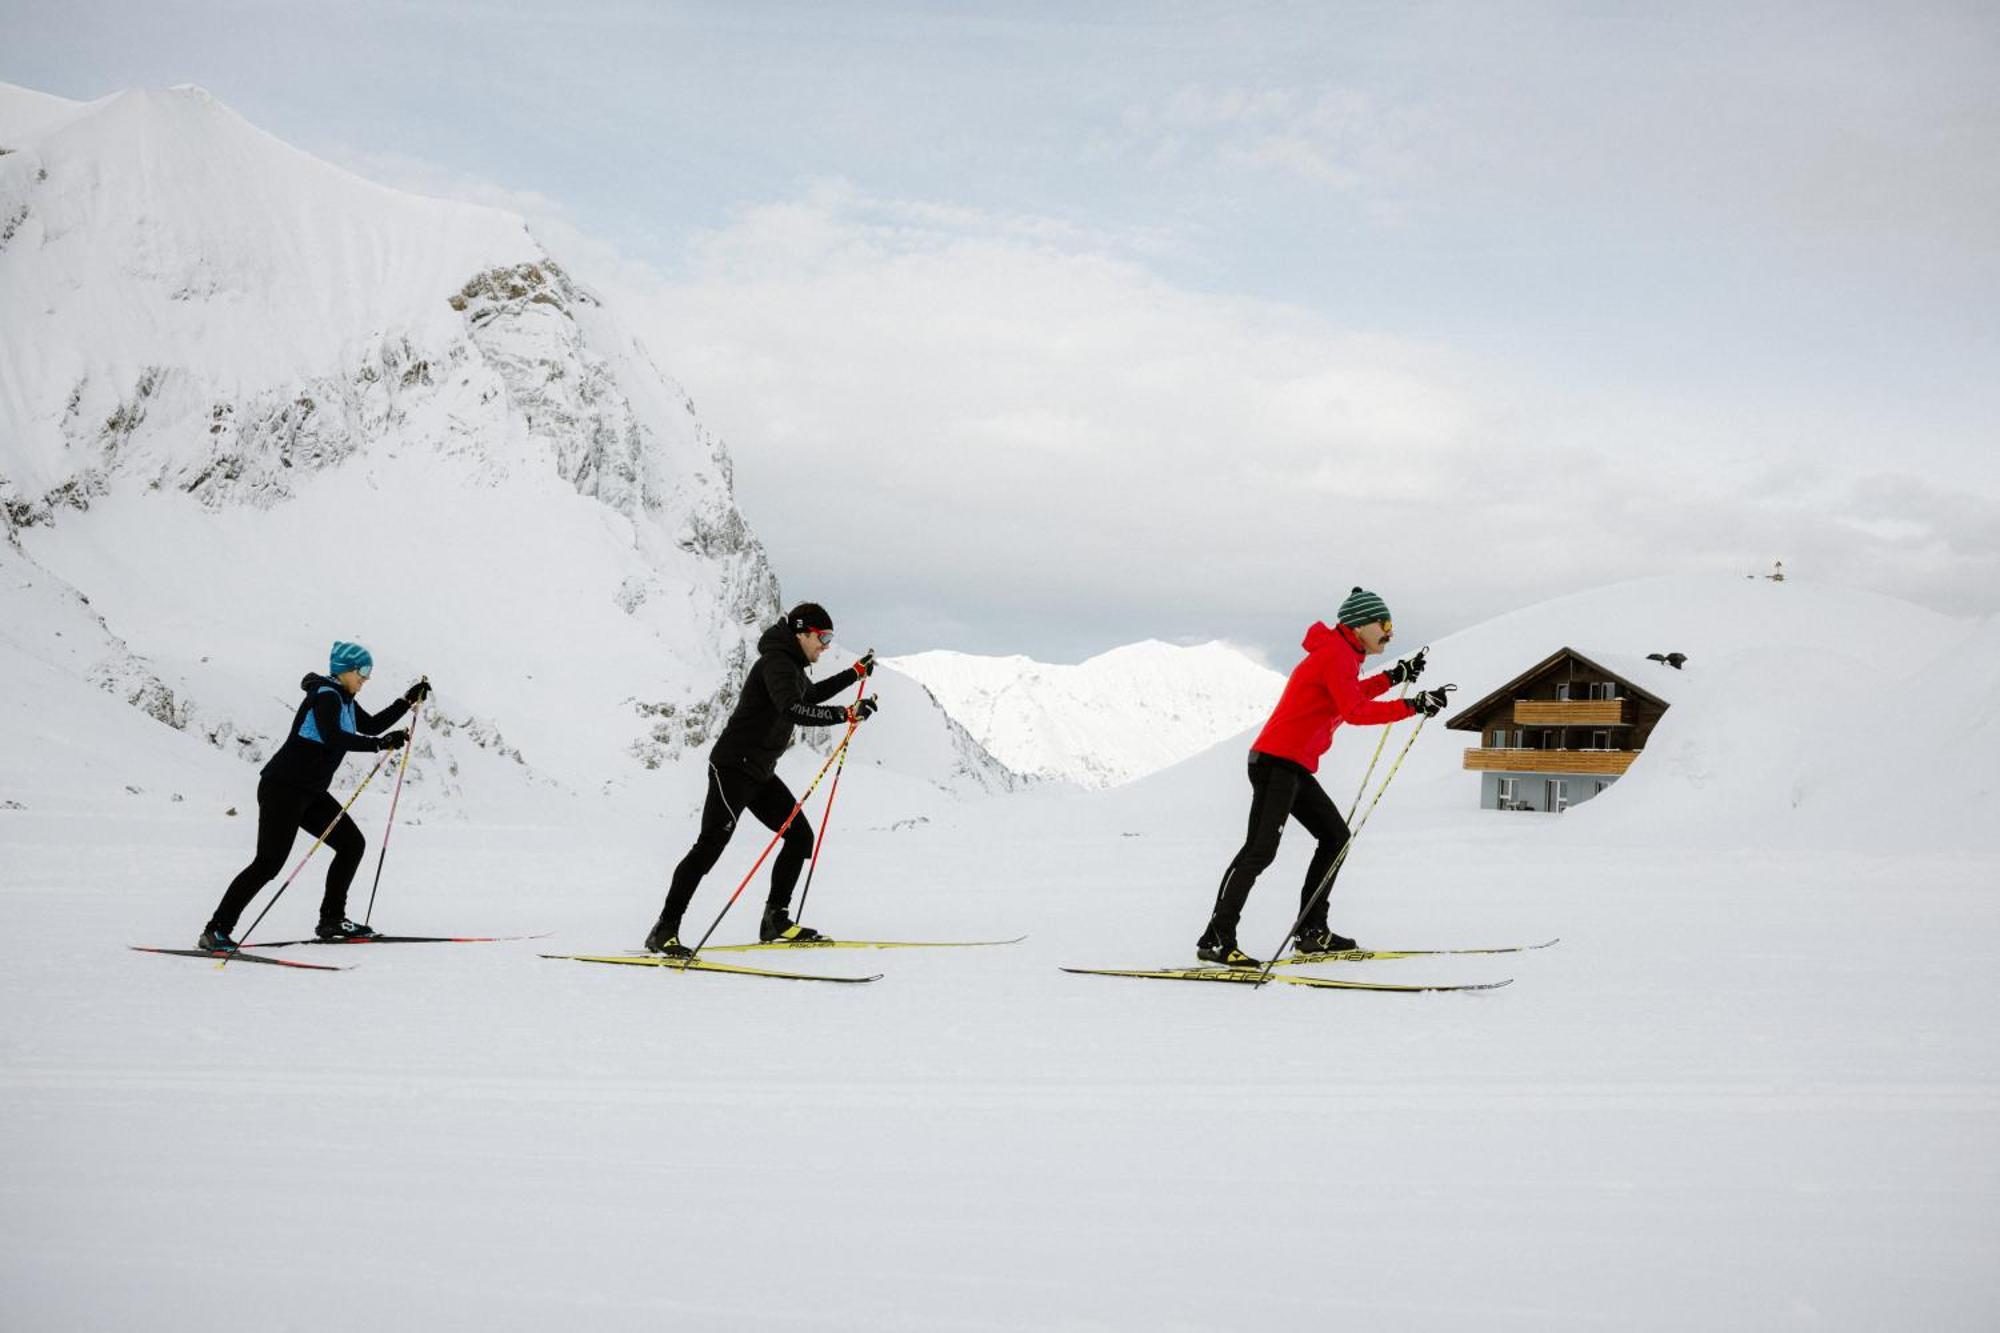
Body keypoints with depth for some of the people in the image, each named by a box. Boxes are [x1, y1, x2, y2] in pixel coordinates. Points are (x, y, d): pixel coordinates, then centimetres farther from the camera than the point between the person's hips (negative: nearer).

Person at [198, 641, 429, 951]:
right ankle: (216, 931, -10)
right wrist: (381, 743, -33)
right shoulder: (325, 695, -14)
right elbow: (332, 737, -31)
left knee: (352, 843, 7)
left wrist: (408, 699, 18)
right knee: (269, 862, -14)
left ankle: (332, 920, 14)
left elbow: (372, 725, 27)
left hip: (311, 793, 10)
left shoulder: (343, 700, 15)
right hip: (283, 788, -10)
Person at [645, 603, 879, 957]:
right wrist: (847, 714, -36)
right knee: (711, 843, -17)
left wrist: (854, 673, 41)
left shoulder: (792, 665, 16)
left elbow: (810, 694, 40)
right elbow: (794, 710, -33)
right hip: (733, 766, -10)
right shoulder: (776, 662, -16)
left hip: (760, 772, 10)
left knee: (800, 836, 7)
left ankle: (776, 919, 13)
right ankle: (664, 931, -18)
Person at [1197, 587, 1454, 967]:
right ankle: (1216, 939, -18)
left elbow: (1345, 695, 35)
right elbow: (1355, 711, -24)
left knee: (1335, 836, 13)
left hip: (1294, 766, 11)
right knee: (1261, 849, -16)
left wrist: (1394, 676, 28)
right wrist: (1414, 705, -23)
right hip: (1277, 761, -11)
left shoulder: (1341, 653, 17)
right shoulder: (1337, 655, -13)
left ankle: (1312, 930, 15)